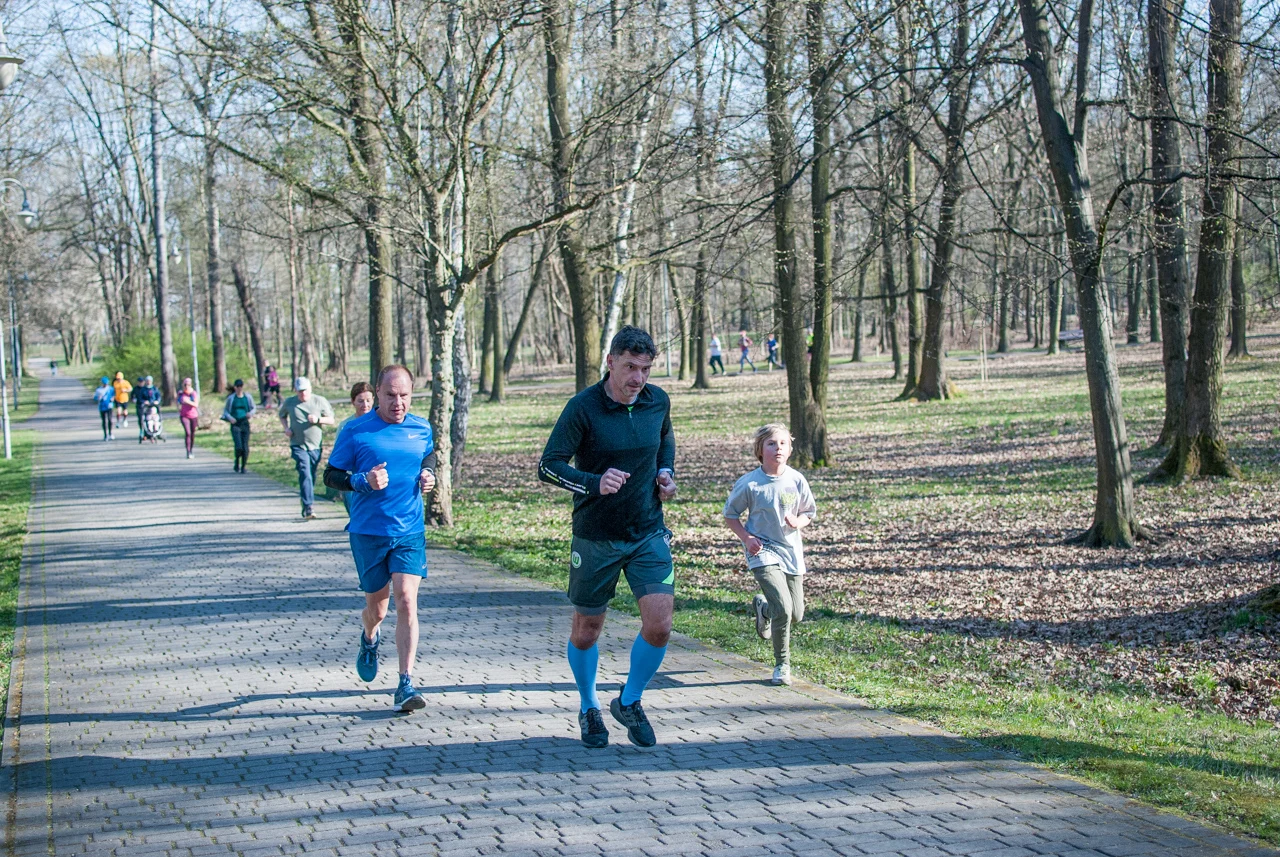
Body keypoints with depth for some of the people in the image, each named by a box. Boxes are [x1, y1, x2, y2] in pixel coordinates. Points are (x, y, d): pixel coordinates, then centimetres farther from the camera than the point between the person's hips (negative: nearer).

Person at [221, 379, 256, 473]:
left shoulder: (248, 397, 5)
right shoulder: (231, 398, 1)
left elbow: (254, 408, 16)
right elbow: (225, 411, 9)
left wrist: (251, 413, -7)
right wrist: (230, 417, -10)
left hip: (245, 424, 2)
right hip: (235, 424, -2)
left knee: (245, 447, -2)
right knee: (238, 447, -14)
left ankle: (244, 467, 14)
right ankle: (237, 464, 13)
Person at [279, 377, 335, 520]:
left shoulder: (320, 401, 2)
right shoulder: (289, 402, 4)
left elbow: (331, 420, 4)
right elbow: (282, 416, 23)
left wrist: (318, 419, -15)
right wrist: (286, 428, 4)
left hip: (316, 446, 2)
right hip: (298, 446, -2)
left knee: (312, 476, 8)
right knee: (305, 474, -18)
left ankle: (306, 509, 23)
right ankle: (308, 507, -25)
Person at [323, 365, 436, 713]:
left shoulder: (421, 429, 4)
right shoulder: (355, 430, -7)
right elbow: (331, 476, -3)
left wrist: (427, 474, 3)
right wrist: (363, 481, -21)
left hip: (410, 532, 1)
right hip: (368, 532, -1)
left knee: (406, 600, -13)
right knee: (377, 608, 11)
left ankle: (405, 684, -10)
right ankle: (369, 640, 48)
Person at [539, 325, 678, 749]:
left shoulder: (658, 401, -1)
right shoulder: (582, 408, -14)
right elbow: (548, 466, -16)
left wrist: (666, 471, 4)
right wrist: (595, 483, -31)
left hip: (649, 533, 3)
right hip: (595, 537, -3)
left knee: (659, 625, -10)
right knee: (586, 631, 9)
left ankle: (629, 702, 16)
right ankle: (589, 708, 35)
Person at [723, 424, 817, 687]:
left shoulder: (796, 480, -1)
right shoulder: (749, 484, -10)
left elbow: (809, 512, 12)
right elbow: (730, 514, 2)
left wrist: (798, 522, -11)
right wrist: (747, 537, -12)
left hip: (791, 552, 4)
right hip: (763, 551, -4)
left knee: (796, 614, 8)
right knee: (783, 609, -20)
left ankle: (762, 607, 43)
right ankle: (782, 665, 0)